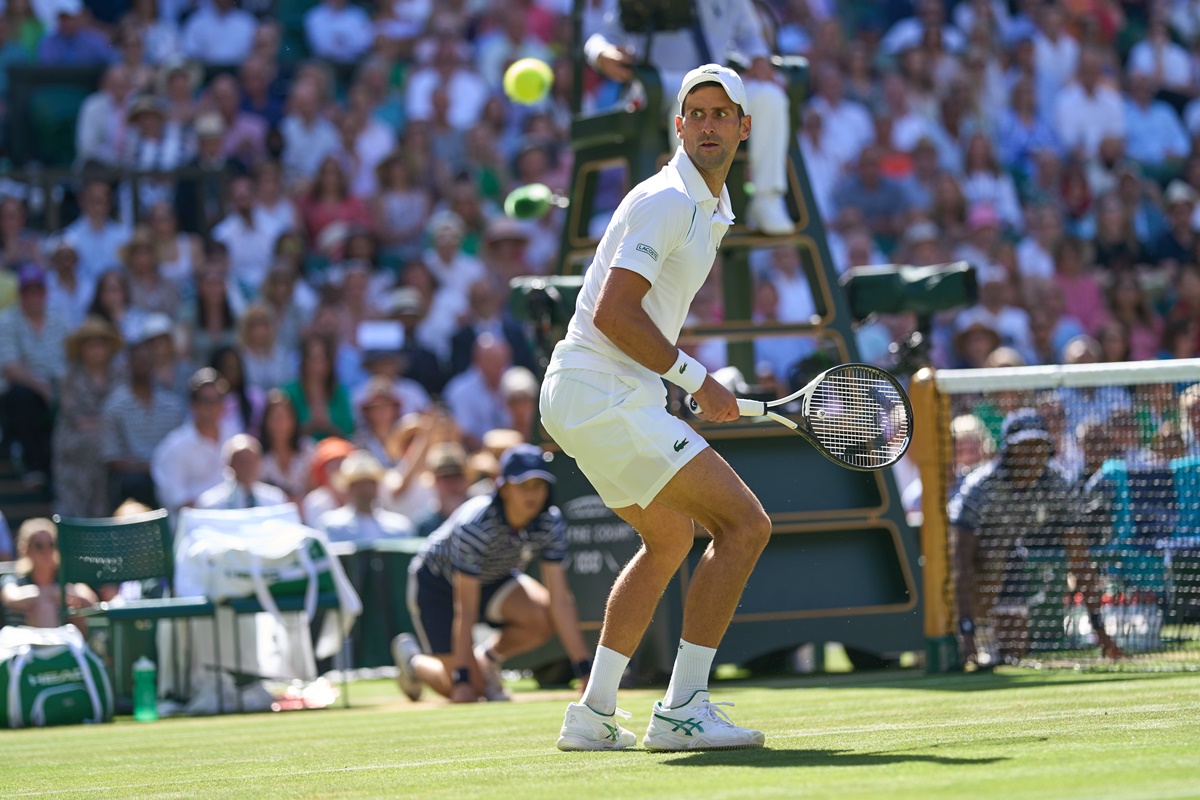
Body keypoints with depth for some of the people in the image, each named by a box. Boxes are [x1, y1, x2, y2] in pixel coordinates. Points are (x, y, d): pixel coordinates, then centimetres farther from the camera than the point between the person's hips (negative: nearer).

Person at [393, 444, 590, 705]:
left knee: (541, 618, -28)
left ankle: (488, 657, 3)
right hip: (435, 583, -5)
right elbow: (465, 610, -35)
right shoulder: (475, 524, -36)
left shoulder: (551, 523, -22)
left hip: (493, 580, 5)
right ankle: (413, 659, 20)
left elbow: (560, 598, -22)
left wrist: (584, 669, -28)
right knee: (468, 691, -13)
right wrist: (463, 679, -37)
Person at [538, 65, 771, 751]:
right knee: (745, 522, -13)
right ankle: (682, 711, -13)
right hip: (603, 396, -11)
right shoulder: (667, 201, -15)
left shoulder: (711, 208, 17)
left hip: (602, 397, 11)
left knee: (670, 537, 27)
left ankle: (594, 715, 26)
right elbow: (613, 313, -23)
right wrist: (697, 380, -17)